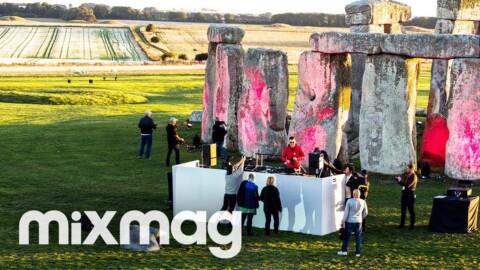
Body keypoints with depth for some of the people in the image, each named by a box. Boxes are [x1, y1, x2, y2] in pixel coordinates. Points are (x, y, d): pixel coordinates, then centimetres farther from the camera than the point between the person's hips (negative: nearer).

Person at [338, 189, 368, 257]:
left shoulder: (349, 201, -12)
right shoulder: (363, 202, -3)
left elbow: (346, 213, -9)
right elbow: (366, 212, 9)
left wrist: (342, 221, -2)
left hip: (349, 222, -2)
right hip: (358, 222, 2)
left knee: (346, 236, 10)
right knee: (358, 237, 10)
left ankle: (344, 251, 15)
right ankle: (358, 252, 11)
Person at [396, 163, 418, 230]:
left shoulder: (413, 176, -13)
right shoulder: (406, 175, 13)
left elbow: (408, 185, -23)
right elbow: (403, 183, 16)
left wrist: (400, 181, -17)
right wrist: (398, 180, 1)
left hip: (410, 195, -8)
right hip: (404, 194, 8)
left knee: (411, 210, -1)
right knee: (403, 210, 11)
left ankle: (412, 225, 5)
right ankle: (402, 224, 19)